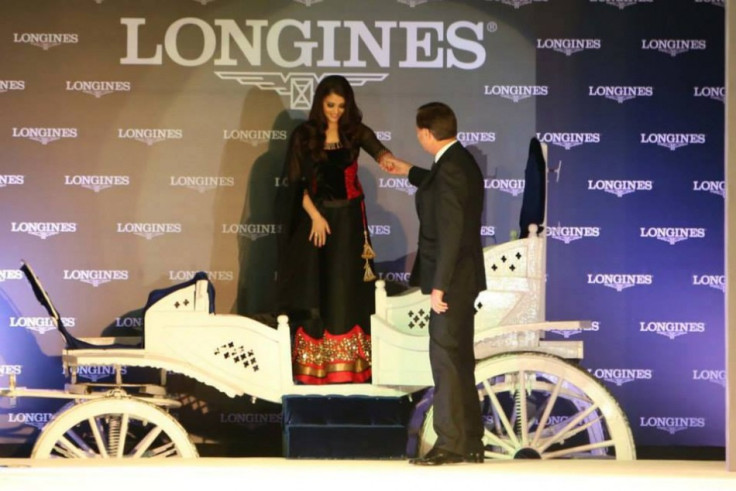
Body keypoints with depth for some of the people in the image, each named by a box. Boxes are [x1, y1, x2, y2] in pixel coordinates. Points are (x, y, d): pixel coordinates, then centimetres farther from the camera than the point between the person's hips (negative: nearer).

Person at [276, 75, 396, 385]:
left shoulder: (355, 132, 1)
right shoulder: (303, 135, -2)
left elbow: (377, 149, -19)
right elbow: (295, 180, -3)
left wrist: (387, 160, -42)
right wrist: (315, 216, -13)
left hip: (348, 220, 1)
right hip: (314, 217, -1)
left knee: (347, 291, 2)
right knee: (314, 292, -1)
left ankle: (347, 367, 7)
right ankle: (312, 367, 4)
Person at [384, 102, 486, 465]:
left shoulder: (450, 168, -19)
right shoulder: (461, 161, 12)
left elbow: (450, 232, -23)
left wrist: (439, 285, -22)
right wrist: (409, 172, 48)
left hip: (452, 281, -10)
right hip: (462, 279, 10)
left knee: (445, 359, -7)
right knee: (458, 360, 13)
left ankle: (451, 444, -4)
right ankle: (470, 444, 19)